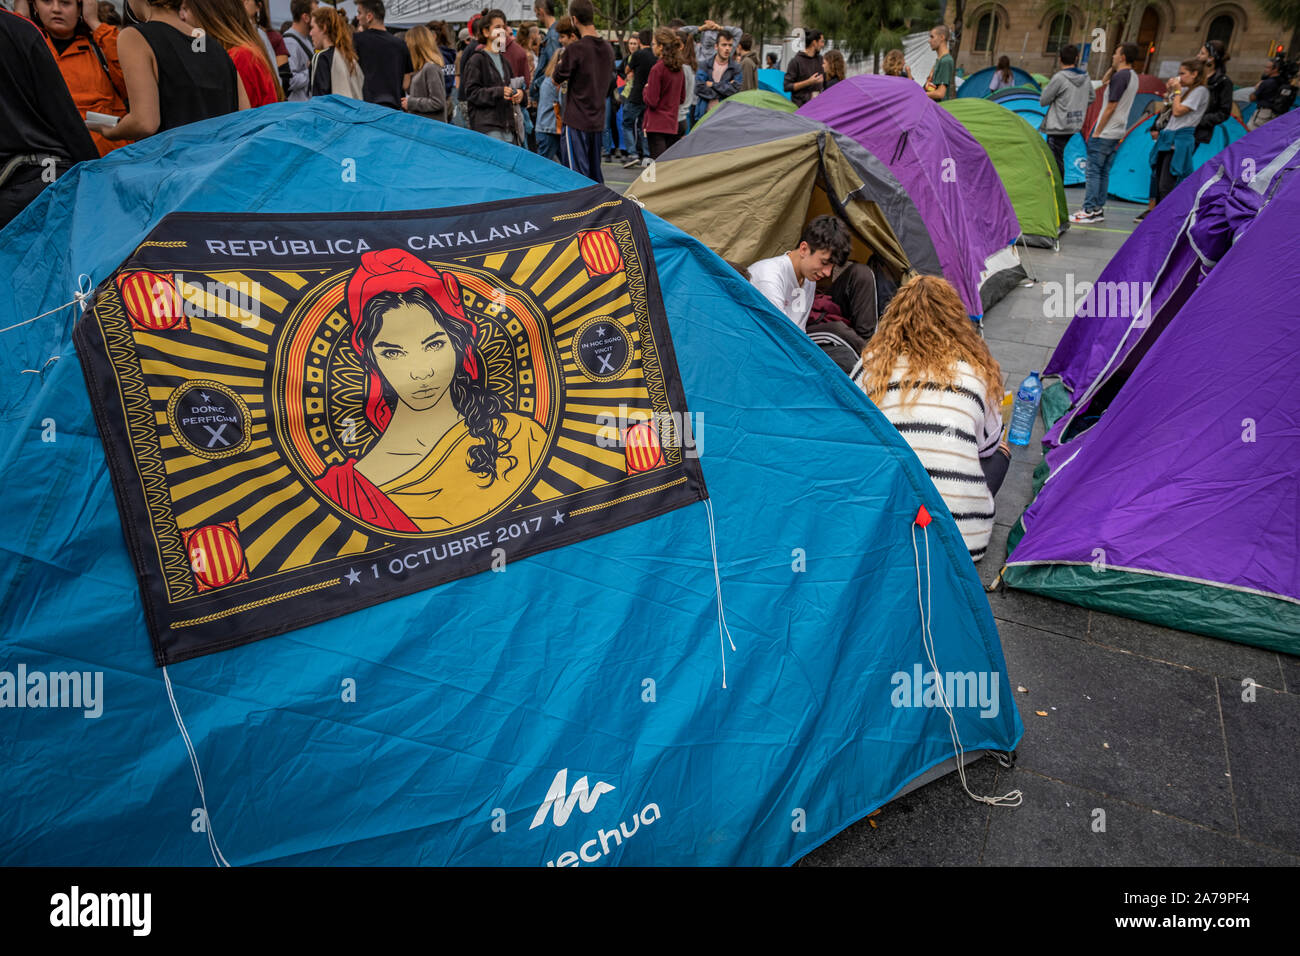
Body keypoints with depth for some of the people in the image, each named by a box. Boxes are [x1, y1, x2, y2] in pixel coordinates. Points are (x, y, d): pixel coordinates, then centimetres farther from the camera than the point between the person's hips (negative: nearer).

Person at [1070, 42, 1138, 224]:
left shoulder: (1120, 76, -16)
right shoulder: (1133, 77, 15)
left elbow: (1110, 108, -18)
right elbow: (1104, 82, 29)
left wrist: (1096, 132, -15)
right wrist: (1113, 67, 15)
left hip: (1105, 133, -9)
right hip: (1117, 132, 9)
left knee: (1094, 171, -7)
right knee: (1104, 172, 11)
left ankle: (1089, 211, -8)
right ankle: (1098, 209, 13)